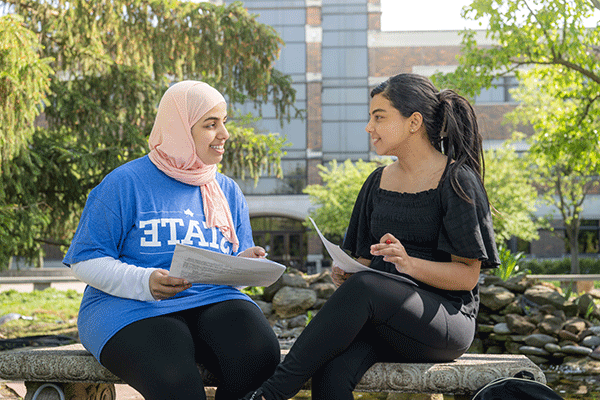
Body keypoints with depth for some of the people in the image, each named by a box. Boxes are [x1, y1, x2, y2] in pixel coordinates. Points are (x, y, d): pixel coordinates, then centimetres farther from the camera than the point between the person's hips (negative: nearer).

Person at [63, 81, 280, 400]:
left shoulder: (228, 192, 18)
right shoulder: (126, 183, 0)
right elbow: (85, 260, -3)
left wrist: (244, 264, -6)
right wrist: (144, 282, -20)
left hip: (211, 301, 5)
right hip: (132, 308, -4)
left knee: (261, 353, -29)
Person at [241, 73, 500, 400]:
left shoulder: (457, 181, -2)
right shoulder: (379, 181, 17)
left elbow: (468, 275, -7)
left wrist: (411, 264, -25)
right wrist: (345, 273, -2)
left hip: (446, 319, -5)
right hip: (378, 320, 5)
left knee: (364, 288, -36)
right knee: (332, 370, -30)